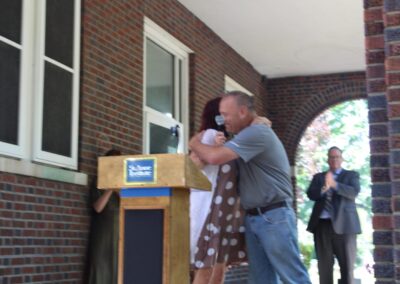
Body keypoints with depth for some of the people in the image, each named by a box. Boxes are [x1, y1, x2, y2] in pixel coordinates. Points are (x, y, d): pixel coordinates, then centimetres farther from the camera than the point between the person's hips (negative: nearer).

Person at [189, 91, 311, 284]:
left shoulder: (257, 132, -16)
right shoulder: (246, 136, 17)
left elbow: (215, 157, -23)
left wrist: (195, 143, -4)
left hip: (274, 216, -9)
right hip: (252, 218, 9)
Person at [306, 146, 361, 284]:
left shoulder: (351, 175, 13)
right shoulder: (318, 177, 19)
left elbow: (354, 192, -5)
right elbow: (311, 194, 3)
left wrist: (334, 184, -17)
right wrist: (324, 188, -17)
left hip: (343, 224, -2)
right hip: (322, 225, 2)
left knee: (347, 266, -3)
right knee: (324, 267, 1)